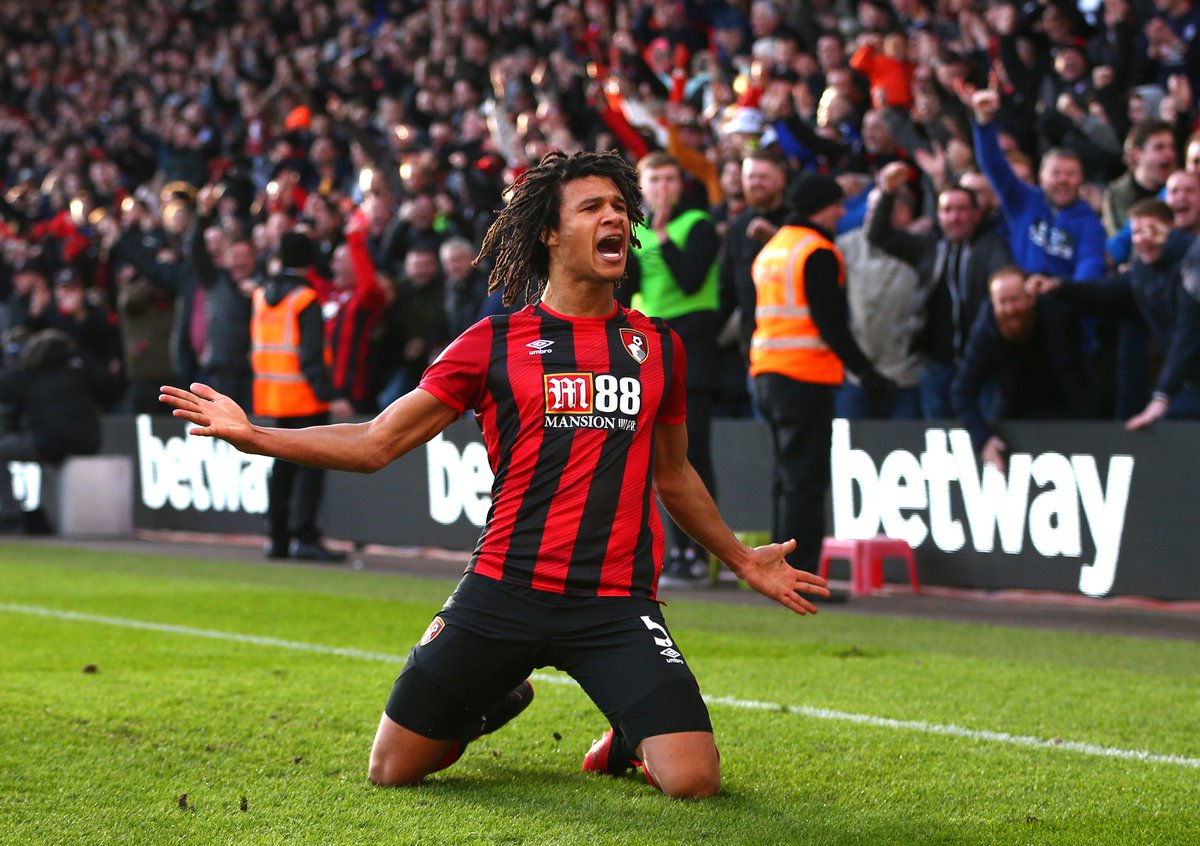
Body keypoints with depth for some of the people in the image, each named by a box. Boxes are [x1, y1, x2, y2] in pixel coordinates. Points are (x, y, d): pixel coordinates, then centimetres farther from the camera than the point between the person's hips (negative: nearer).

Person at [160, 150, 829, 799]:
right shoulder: (496, 343, 3)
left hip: (618, 603, 1)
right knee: (393, 771, 2)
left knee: (693, 780, -18)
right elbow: (374, 444, 5)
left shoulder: (660, 347, 10)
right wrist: (251, 435, -5)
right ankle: (496, 701, 33)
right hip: (503, 594, 0)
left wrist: (742, 559, 29)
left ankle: (629, 742, 19)